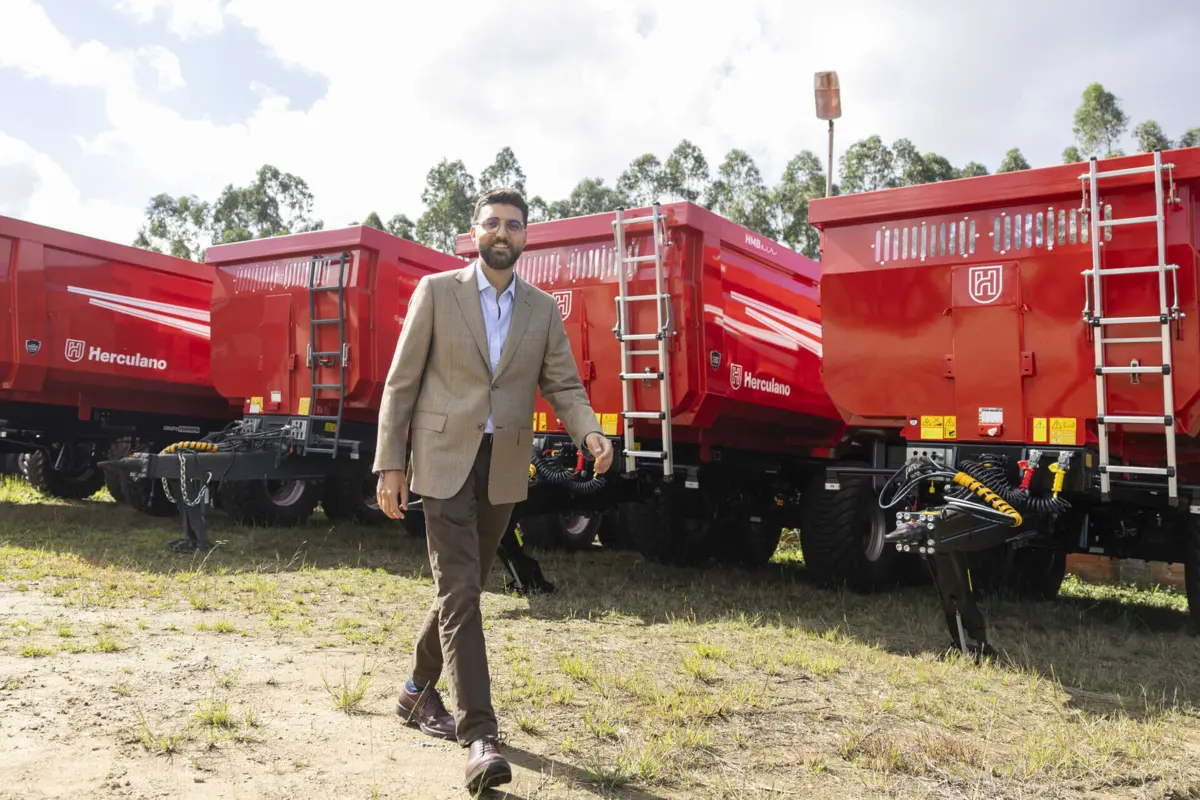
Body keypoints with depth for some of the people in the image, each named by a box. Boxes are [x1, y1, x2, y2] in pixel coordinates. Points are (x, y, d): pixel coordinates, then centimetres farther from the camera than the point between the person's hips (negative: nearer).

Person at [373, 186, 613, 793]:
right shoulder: (436, 291, -1)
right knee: (459, 591, -10)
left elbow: (563, 386, 6)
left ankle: (419, 690, 36)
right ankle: (479, 734, -8)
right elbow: (401, 382, -2)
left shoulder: (543, 309, 8)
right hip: (445, 461, -4)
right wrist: (390, 465, -6)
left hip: (503, 469, 4)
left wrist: (588, 432, -16)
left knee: (463, 587, 15)